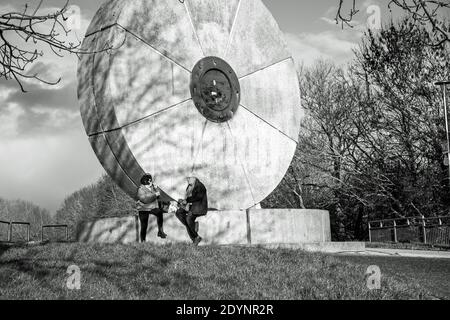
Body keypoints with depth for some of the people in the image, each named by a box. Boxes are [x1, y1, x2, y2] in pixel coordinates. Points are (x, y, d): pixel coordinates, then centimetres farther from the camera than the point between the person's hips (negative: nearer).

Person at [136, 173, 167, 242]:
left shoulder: (152, 187, 4)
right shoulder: (141, 190, -16)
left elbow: (157, 196, 13)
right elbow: (145, 199, -30)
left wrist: (156, 190, -7)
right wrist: (155, 195, -26)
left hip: (153, 207, 5)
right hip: (143, 209, -5)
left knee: (159, 212, -26)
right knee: (144, 226, 0)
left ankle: (160, 231, -22)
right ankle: (143, 241, 15)